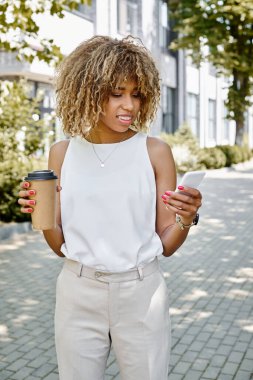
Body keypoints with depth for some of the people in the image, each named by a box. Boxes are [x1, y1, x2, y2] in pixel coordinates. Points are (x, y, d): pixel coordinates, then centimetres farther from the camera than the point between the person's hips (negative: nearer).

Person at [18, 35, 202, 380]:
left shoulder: (155, 151, -6)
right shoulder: (63, 152, -1)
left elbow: (167, 244, -1)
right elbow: (60, 245, 4)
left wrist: (186, 220, -21)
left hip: (141, 292, -1)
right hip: (78, 292, 2)